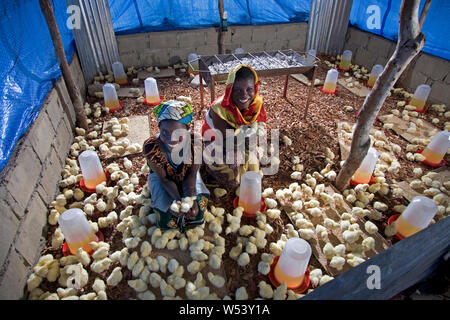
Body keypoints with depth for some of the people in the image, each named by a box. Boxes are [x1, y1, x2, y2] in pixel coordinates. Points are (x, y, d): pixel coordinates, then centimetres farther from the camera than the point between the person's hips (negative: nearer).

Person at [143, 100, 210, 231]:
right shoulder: (151, 147, -37)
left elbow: (191, 175, -18)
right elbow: (164, 178, -21)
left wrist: (190, 197, -35)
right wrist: (177, 199, -35)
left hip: (186, 175, 2)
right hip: (161, 176, -1)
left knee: (199, 204, -10)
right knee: (167, 216, -11)